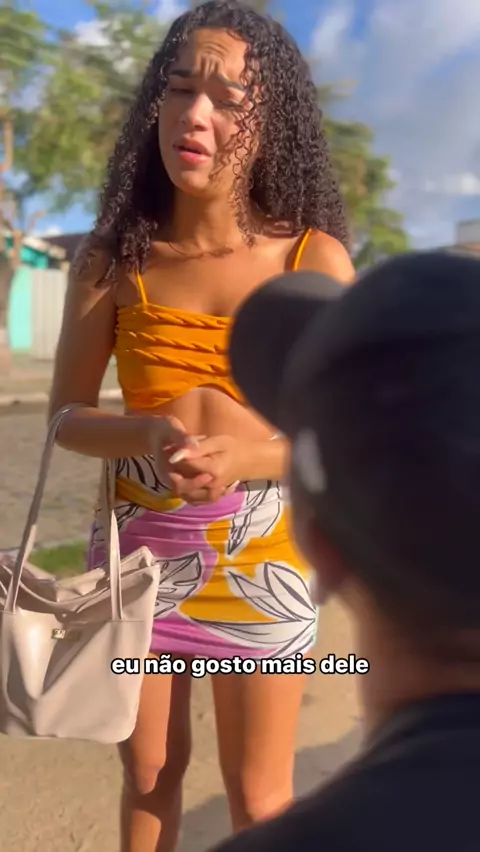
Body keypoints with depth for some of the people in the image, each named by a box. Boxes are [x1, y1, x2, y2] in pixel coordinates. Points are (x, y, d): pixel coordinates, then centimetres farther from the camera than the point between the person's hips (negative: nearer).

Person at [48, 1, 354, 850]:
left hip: (260, 556, -1)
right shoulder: (113, 258, -7)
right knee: (150, 770, 21)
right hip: (139, 546, 2)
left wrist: (248, 455, -26)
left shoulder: (315, 260, -11)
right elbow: (68, 414, -3)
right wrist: (149, 436, -23)